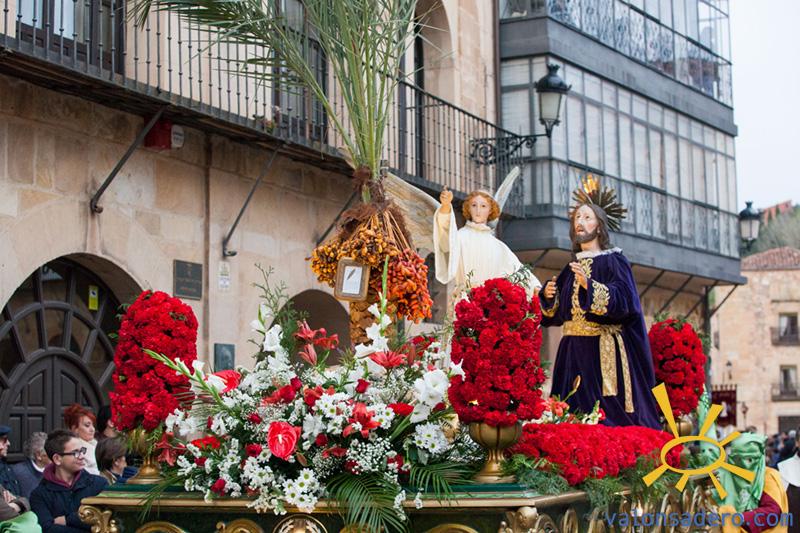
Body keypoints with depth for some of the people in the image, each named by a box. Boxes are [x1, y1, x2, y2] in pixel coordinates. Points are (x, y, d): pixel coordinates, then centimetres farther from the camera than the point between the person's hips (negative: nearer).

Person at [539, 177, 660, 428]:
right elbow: (557, 313, 19)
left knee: (607, 416, -8)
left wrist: (589, 285, -27)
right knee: (575, 413, 3)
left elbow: (625, 300, -16)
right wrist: (549, 296, -1)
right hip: (572, 350, 6)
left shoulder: (613, 260, -1)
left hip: (603, 350, -6)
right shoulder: (571, 268, 17)